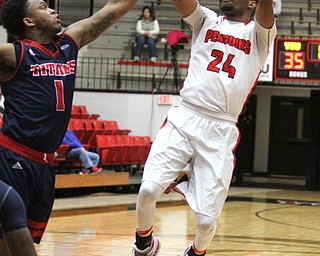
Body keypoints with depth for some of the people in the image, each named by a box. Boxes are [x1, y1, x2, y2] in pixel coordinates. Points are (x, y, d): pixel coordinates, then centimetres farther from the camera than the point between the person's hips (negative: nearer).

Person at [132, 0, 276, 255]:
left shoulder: (260, 33, 9)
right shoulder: (206, 21, 15)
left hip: (221, 132, -1)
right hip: (184, 119, 2)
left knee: (206, 220, -7)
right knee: (148, 189, -16)